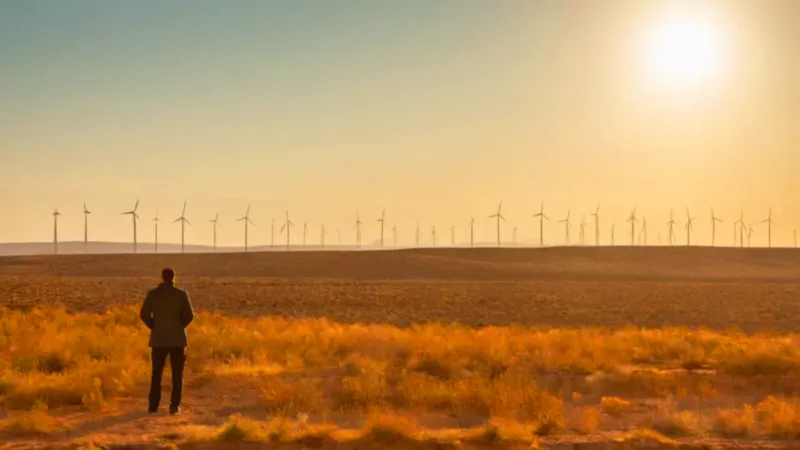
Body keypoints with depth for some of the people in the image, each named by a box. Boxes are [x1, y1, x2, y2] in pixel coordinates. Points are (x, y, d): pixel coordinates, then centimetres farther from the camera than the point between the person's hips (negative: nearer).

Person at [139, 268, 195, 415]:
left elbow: (144, 314, -4)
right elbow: (189, 315, -7)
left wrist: (154, 327, 10)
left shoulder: (152, 294, -2)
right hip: (177, 338, -1)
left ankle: (153, 406, 9)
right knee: (177, 374, 6)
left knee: (156, 373, 12)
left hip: (158, 338, 1)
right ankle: (174, 406, 2)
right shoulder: (181, 294, -5)